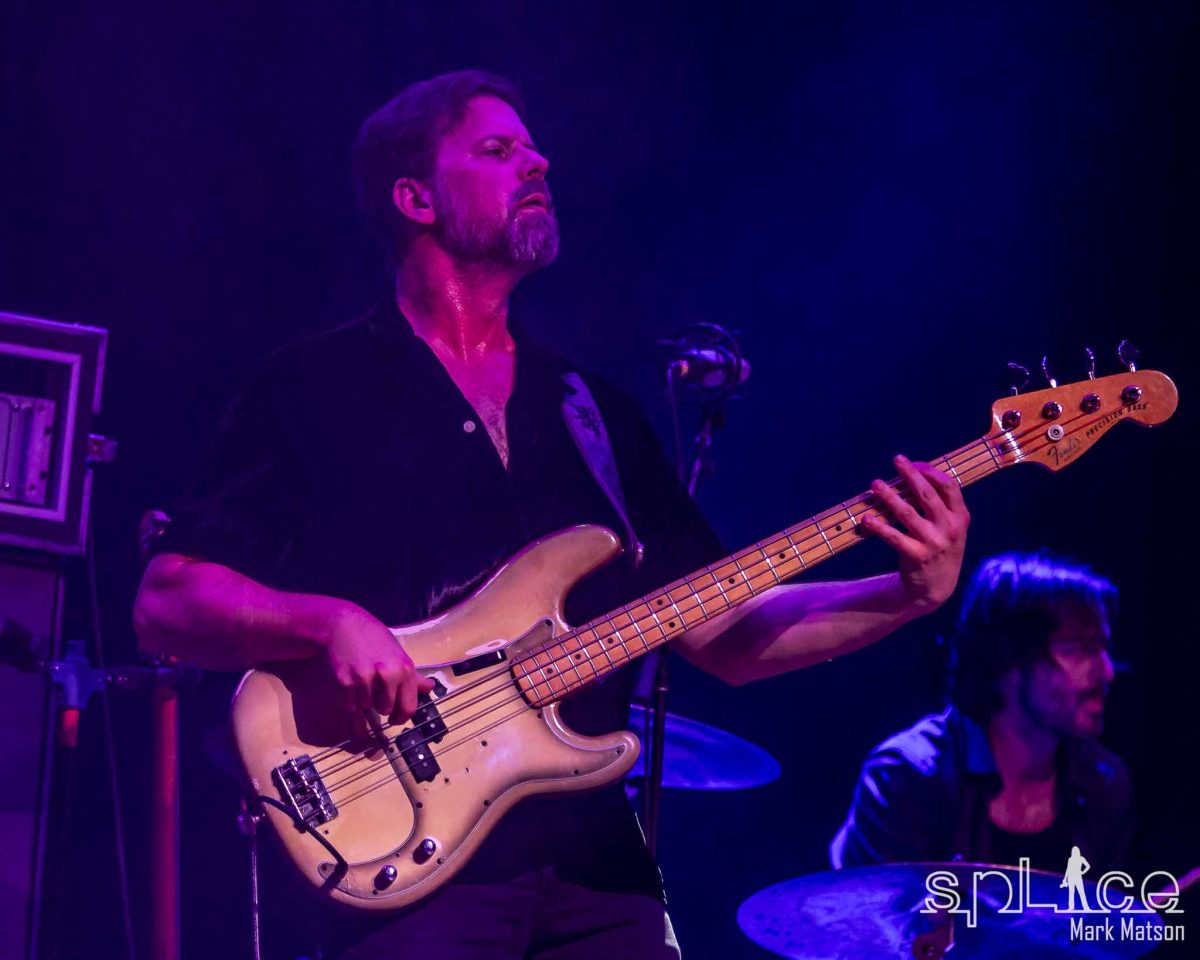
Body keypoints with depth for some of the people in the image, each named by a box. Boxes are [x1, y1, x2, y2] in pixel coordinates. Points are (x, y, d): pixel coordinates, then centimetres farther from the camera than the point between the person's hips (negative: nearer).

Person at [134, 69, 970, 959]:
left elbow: (726, 636, 14)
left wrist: (913, 594, 0)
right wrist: (330, 619, -21)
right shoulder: (315, 389, 1)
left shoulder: (597, 411, 16)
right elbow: (166, 603, -4)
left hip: (597, 869, 5)